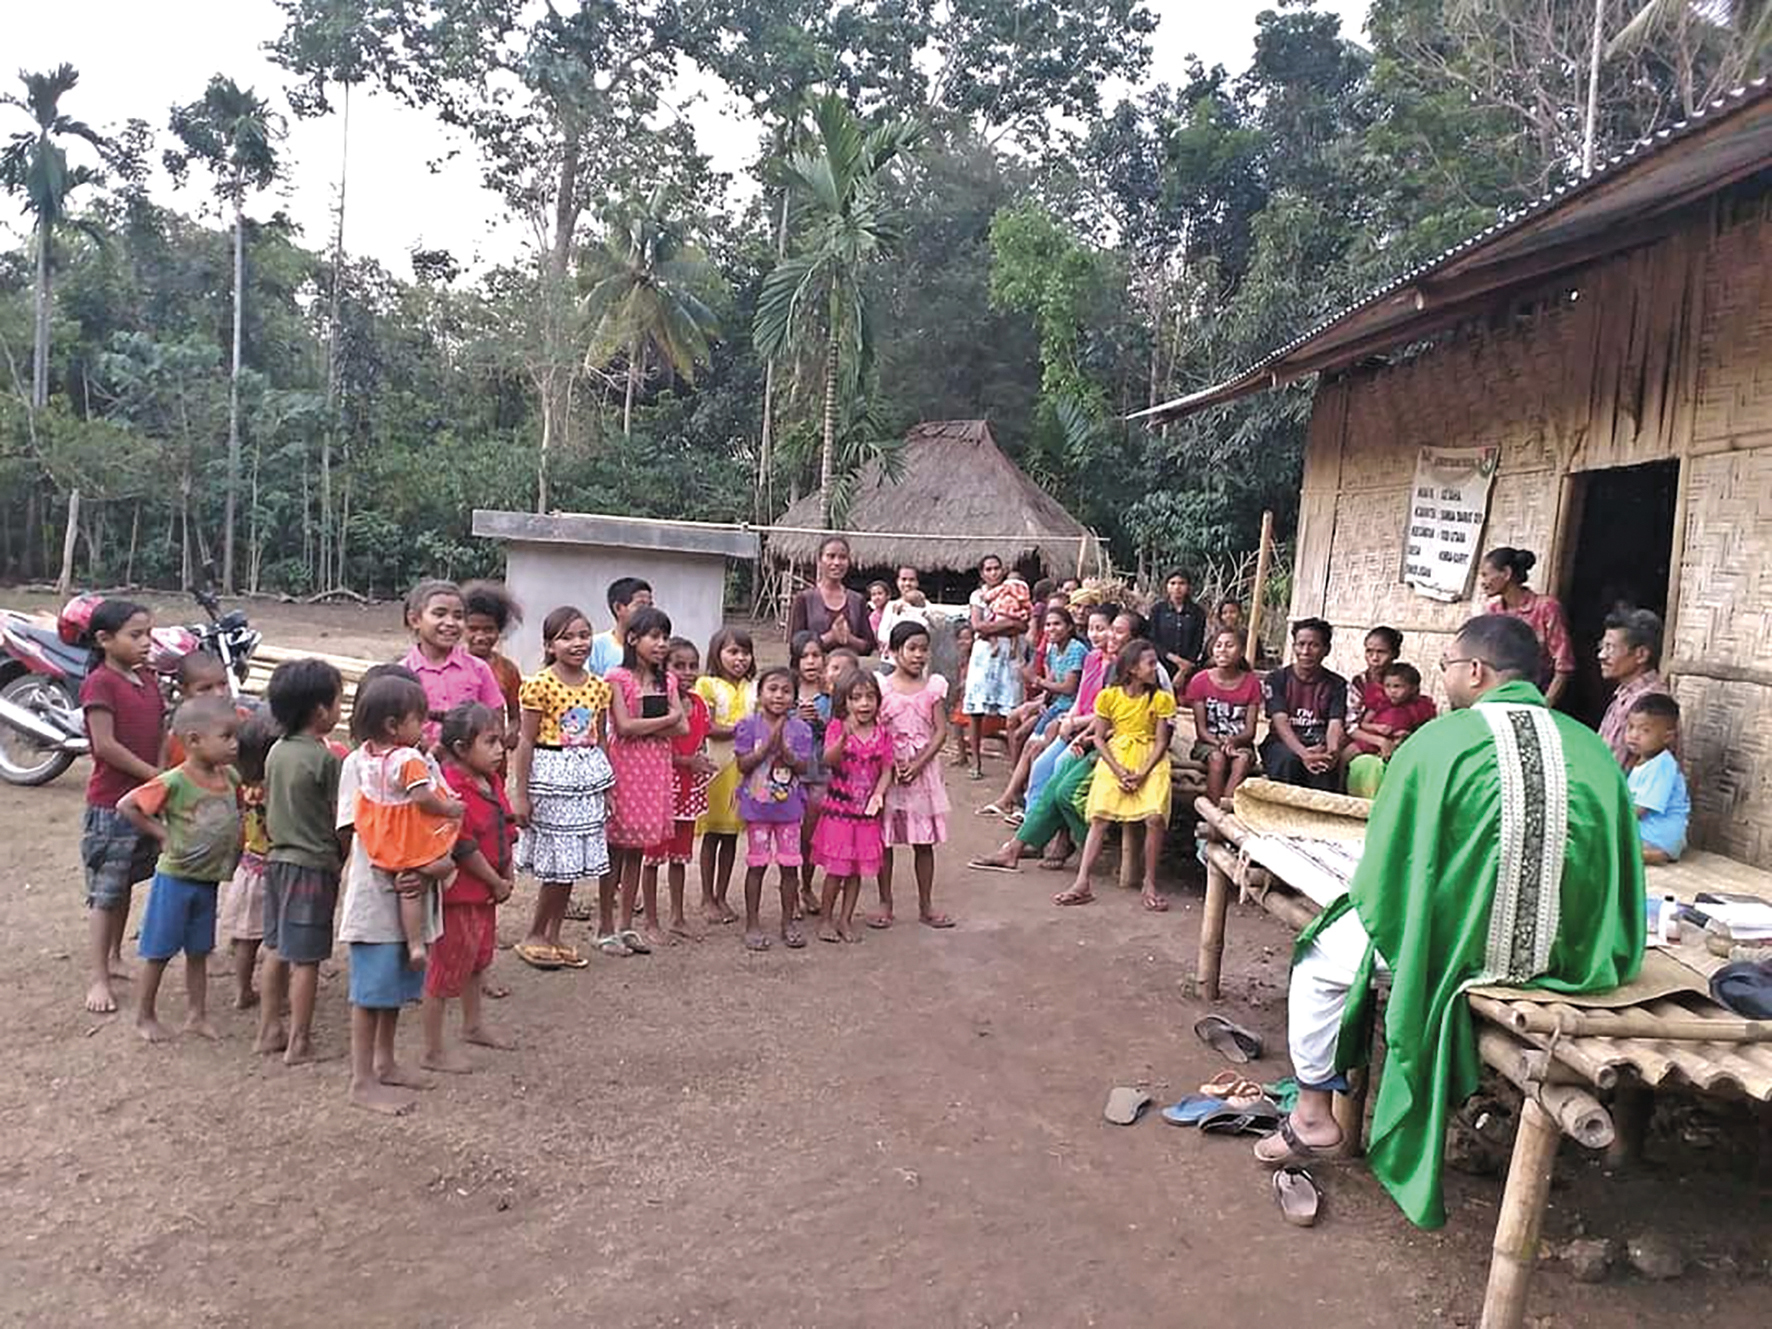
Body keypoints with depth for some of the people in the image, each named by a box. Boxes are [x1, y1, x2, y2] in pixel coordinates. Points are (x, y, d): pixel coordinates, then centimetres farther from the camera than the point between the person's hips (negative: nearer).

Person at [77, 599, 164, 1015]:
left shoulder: (149, 680, 9)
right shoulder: (99, 683, -13)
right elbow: (105, 745, -19)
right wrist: (154, 775, -17)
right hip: (110, 804, -7)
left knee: (125, 886, 19)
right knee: (105, 893, -2)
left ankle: (114, 957, 33)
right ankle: (97, 979, 4)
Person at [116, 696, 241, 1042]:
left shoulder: (230, 777, -2)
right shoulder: (174, 782, -21)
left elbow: (239, 806, 18)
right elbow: (126, 805, -15)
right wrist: (160, 833, -12)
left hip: (209, 880, 6)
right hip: (175, 879, -6)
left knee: (198, 952, 15)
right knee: (158, 952, 8)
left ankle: (196, 1015, 24)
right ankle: (145, 1016, 22)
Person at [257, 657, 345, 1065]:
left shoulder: (276, 752, 5)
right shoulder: (326, 759, -17)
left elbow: (270, 808, 14)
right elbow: (339, 818, -13)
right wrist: (342, 861, 1)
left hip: (277, 858, 8)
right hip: (313, 864, -8)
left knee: (276, 948, 17)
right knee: (305, 957, 0)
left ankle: (269, 1030, 27)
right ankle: (299, 1042, 8)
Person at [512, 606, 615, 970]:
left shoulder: (598, 686, 6)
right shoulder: (540, 684, -11)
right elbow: (527, 741, -10)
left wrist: (606, 788, 12)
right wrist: (521, 793, -11)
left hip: (587, 778, 6)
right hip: (551, 777, -6)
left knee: (572, 865, 11)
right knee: (557, 866, -1)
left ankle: (553, 937, 23)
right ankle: (533, 937, 17)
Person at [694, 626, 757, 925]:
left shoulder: (753, 687, 13)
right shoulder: (707, 685, -2)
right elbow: (710, 729, -11)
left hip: (743, 768, 4)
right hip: (716, 766, -4)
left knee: (732, 834, 8)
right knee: (712, 834, 2)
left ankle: (721, 897, 18)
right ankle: (707, 899, 12)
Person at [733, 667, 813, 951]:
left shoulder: (800, 728, 0)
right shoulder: (749, 725, -4)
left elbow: (802, 767, -6)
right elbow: (743, 764, -10)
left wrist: (784, 750, -22)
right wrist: (768, 745, -19)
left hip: (789, 806, 2)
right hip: (757, 805, -2)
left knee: (790, 865, 6)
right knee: (757, 864, 5)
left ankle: (788, 922, 19)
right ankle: (753, 924, 14)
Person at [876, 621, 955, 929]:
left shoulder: (933, 686, 2)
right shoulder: (882, 687, -2)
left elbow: (941, 731, -2)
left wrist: (918, 764, -12)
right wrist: (891, 765, -17)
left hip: (923, 770, 1)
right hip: (887, 771, -1)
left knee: (924, 841, 7)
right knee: (884, 840, 4)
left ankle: (926, 906, 17)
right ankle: (885, 904, 16)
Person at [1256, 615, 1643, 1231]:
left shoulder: (1438, 742, -14)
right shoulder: (1590, 747, -2)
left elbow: (1384, 865, -9)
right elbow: (1617, 867, 8)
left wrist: (1369, 900, 14)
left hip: (1455, 948, -5)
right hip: (1570, 956, 6)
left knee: (1321, 958, 20)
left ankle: (1314, 1115, 25)